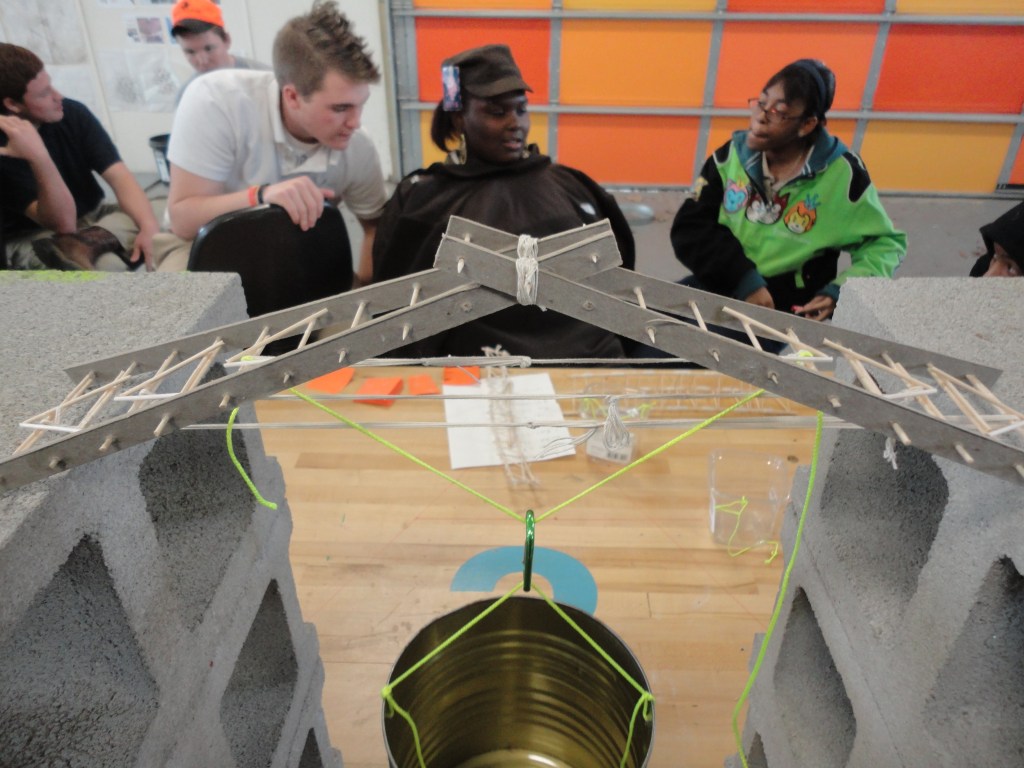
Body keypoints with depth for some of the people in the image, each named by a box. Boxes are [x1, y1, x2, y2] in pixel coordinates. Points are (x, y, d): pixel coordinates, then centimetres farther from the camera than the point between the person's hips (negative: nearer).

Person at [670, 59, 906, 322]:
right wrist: (743, 279, -20)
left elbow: (885, 242, 4)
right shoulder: (732, 154, 0)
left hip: (792, 310, -3)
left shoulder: (841, 174, -7)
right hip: (722, 288, 3)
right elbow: (690, 226, -5)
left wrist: (841, 292, -14)